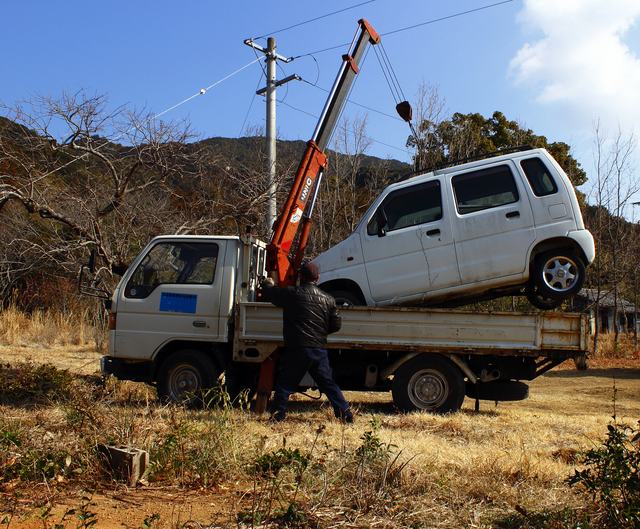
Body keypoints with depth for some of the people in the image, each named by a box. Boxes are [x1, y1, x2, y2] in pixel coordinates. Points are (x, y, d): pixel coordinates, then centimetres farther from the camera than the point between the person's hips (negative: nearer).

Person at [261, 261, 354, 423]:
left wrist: (268, 283, 35)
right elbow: (336, 325, 11)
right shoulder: (328, 299, 8)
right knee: (328, 384, 13)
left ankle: (277, 417, 11)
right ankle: (346, 414, 13)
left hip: (296, 349, -4)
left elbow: (269, 292, 12)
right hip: (320, 350, 4)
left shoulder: (290, 294, -4)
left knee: (284, 385, 8)